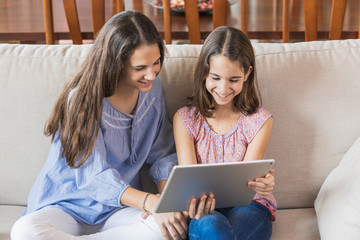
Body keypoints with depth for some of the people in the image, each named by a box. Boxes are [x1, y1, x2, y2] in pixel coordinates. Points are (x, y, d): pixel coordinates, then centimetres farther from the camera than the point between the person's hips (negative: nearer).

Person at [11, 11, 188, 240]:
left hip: (119, 210, 5)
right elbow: (94, 177, -22)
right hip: (67, 207, -4)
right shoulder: (82, 98, -16)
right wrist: (149, 202, -35)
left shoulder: (153, 88, 1)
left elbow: (163, 154, 7)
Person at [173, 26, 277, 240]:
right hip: (204, 214, 1)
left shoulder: (260, 121, 3)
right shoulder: (185, 119, 5)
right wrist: (193, 203, -31)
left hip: (247, 208, 0)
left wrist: (260, 184, -32)